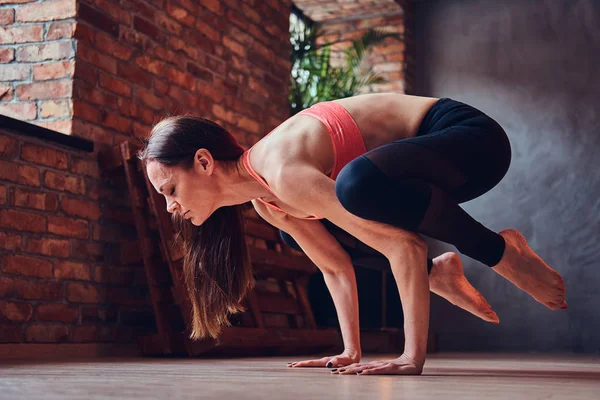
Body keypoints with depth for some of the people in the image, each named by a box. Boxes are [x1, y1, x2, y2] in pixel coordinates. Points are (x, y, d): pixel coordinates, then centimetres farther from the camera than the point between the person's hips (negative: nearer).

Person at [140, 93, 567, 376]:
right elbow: (336, 266, 9)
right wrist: (351, 353, 7)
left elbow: (405, 245, -33)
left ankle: (501, 252, -14)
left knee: (358, 184, -39)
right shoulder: (264, 199, 1)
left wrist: (413, 356, -31)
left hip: (473, 139, -9)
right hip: (431, 152, 9)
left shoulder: (285, 174, -29)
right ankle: (439, 273, 16)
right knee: (293, 226, 14)